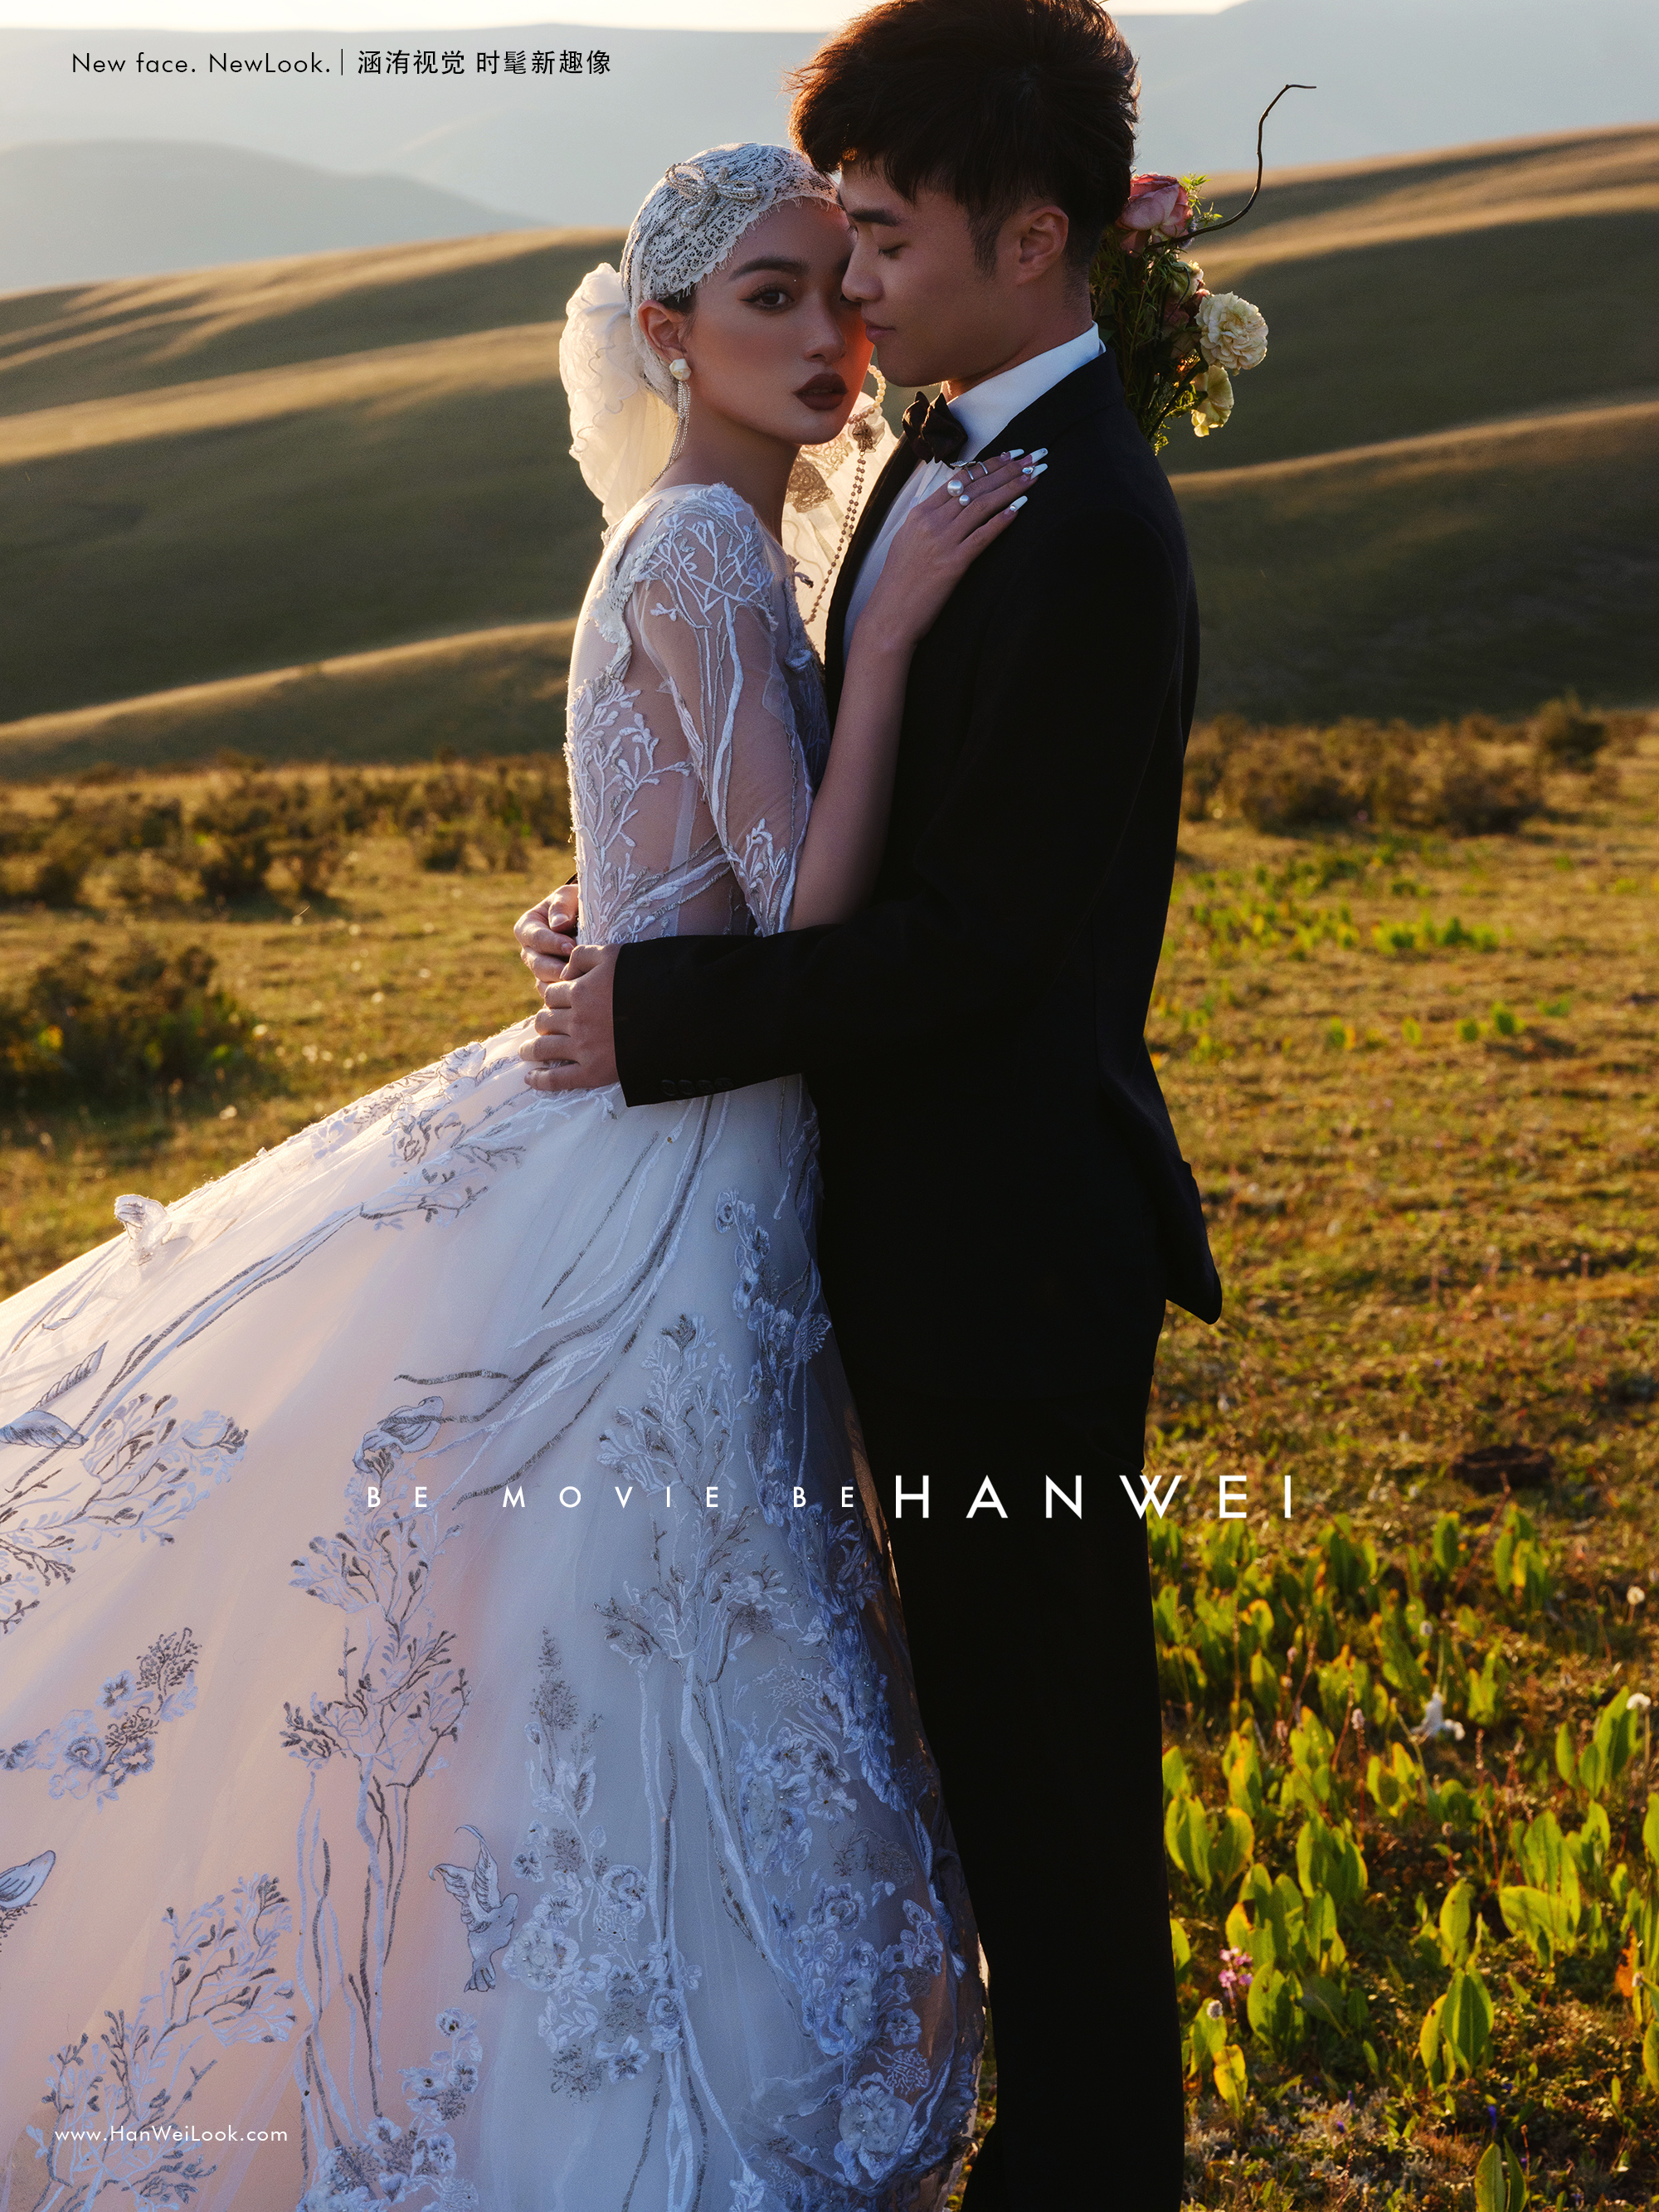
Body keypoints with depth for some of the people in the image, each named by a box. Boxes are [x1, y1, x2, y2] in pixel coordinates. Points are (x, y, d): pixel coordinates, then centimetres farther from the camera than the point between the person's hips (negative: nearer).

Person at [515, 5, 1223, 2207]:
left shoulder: (1088, 533, -21)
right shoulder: (941, 458, 10)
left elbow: (976, 931, -22)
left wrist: (660, 1017, -17)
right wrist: (654, 930, 2)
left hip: (1014, 1236, -10)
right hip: (938, 1216, 10)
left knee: (1047, 1738, 6)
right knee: (995, 1707, 21)